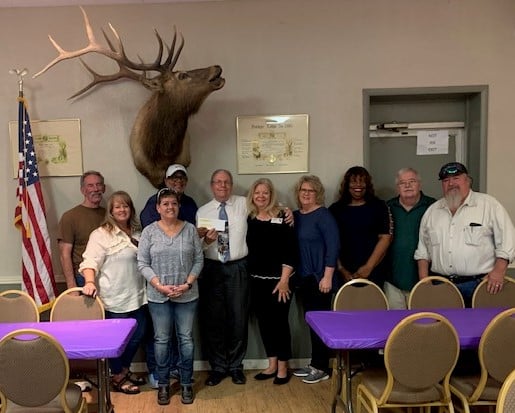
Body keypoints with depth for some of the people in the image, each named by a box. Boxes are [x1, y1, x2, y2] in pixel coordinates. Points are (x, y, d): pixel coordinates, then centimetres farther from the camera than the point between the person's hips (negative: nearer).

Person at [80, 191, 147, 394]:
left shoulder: (136, 232, 11)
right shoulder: (101, 234, -11)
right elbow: (90, 261, -19)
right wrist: (90, 282, -35)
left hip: (137, 296, 7)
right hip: (115, 298, -7)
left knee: (138, 334, 14)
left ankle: (125, 370, 34)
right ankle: (117, 377, 23)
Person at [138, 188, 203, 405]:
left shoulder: (190, 229, 1)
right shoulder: (149, 231, -2)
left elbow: (199, 260, 1)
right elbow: (142, 263, -4)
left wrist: (188, 284, -11)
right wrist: (160, 286, -13)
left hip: (187, 295, 1)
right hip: (158, 296, 0)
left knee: (186, 338, 7)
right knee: (162, 340, 8)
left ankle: (186, 383, 20)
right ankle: (163, 384, 22)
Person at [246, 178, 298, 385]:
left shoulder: (281, 218, -9)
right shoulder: (249, 219, 5)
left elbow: (290, 251, -12)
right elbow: (247, 248, 11)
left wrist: (284, 280, -16)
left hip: (278, 279, -5)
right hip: (256, 280, 5)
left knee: (279, 321, 1)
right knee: (263, 321, 11)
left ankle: (283, 367, 16)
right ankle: (272, 365, 25)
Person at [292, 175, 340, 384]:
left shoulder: (323, 215, -9)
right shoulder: (295, 215, 11)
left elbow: (333, 246, -14)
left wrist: (327, 276, -18)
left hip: (319, 278, -6)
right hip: (303, 278, 6)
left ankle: (321, 368, 9)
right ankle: (314, 364, 22)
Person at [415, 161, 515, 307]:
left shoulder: (489, 205, 0)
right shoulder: (432, 211, 13)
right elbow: (423, 249, 15)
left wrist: (499, 271, -14)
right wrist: (424, 280, 6)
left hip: (479, 284, -3)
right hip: (441, 286, 3)